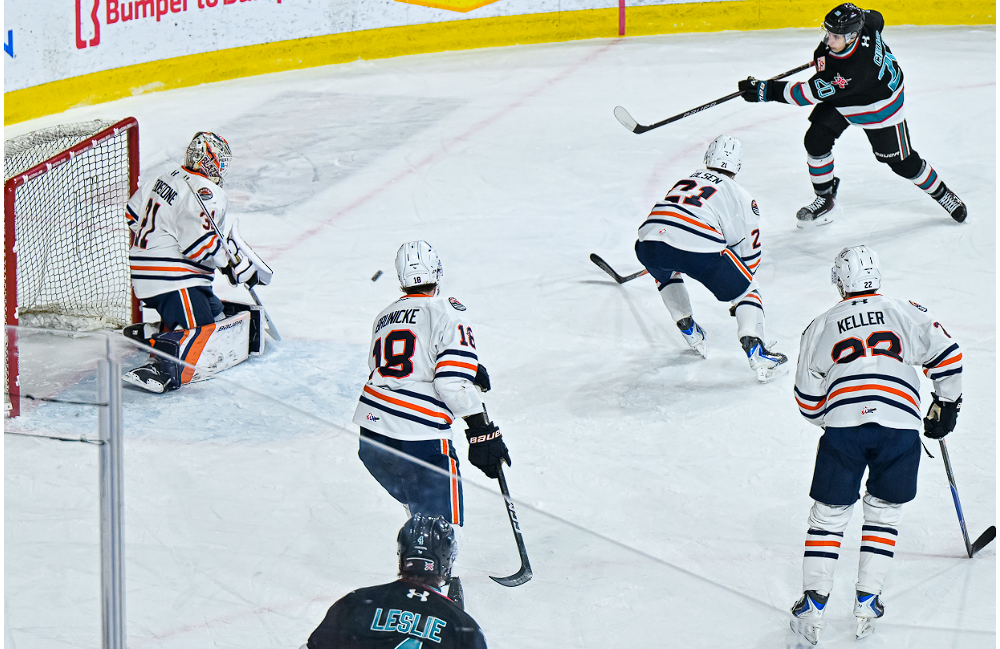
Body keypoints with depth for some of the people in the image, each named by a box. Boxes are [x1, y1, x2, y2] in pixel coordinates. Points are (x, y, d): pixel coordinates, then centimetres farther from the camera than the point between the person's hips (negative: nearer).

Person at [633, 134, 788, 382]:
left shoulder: (687, 180, 37)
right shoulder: (741, 196, 23)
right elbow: (750, 250, 25)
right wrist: (739, 289, 38)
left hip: (650, 240, 4)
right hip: (698, 247, -4)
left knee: (665, 273, 40)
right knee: (746, 289, 13)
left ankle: (689, 331, 40)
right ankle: (754, 350, -4)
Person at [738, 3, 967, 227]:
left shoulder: (853, 71, -46)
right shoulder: (861, 22, -27)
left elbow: (811, 93, -42)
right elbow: (876, 17, 0)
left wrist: (766, 91, -42)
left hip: (878, 105, -7)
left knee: (901, 161, 6)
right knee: (816, 140, -5)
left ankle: (941, 193, 32)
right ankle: (825, 198, 14)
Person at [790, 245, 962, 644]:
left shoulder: (820, 327, 19)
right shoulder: (905, 313, 17)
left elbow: (808, 398, 15)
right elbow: (945, 355, 10)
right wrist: (946, 405, 22)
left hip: (843, 423, 0)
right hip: (900, 423, 0)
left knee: (829, 514, 10)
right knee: (883, 509, 17)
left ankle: (813, 601, 1)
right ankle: (867, 603, 11)